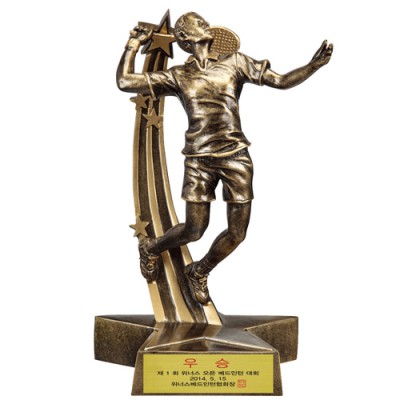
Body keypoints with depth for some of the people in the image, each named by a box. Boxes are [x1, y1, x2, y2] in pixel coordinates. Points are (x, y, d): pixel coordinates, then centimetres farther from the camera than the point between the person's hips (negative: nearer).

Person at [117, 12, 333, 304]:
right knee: (195, 230, 3)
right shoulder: (177, 76, 7)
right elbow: (125, 81, 4)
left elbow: (282, 81, 4)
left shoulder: (234, 63, 8)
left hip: (236, 156, 2)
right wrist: (134, 44, 10)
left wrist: (314, 65, -10)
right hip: (199, 159, -1)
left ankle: (199, 272, 29)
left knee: (238, 233, 2)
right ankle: (150, 248, 36)